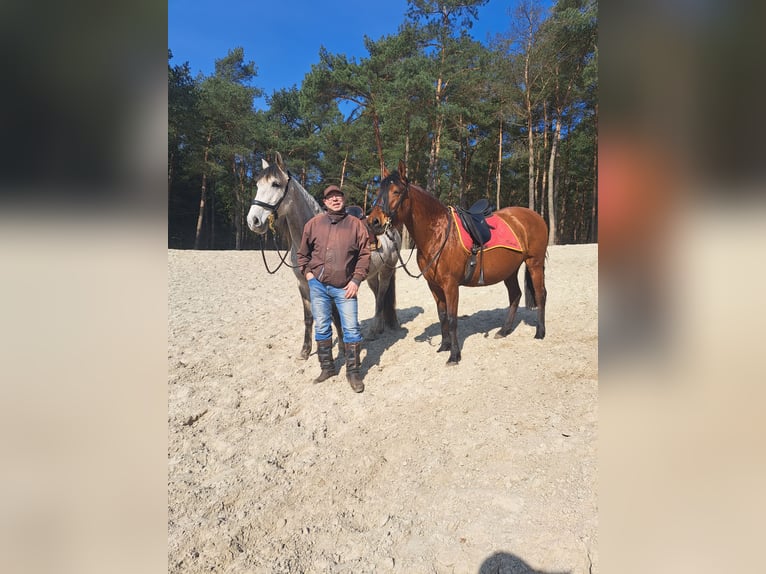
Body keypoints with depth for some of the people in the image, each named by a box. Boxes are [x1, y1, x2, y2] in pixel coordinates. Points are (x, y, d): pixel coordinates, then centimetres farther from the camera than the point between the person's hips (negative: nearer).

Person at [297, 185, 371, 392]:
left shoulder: (356, 225, 0)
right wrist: (307, 272, 1)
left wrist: (356, 279, -9)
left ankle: (353, 371, 13)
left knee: (351, 328, -1)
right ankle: (327, 367, 27)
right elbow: (302, 253, 13)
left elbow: (364, 255, -1)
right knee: (322, 328, 11)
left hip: (345, 287, -2)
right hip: (318, 285, 2)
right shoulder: (314, 223, 4)